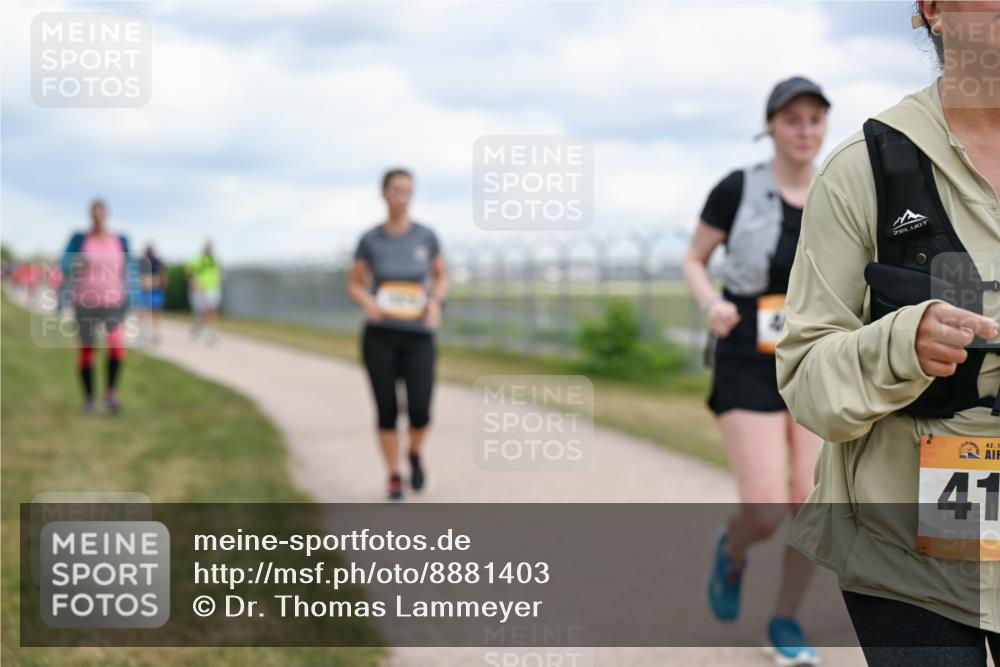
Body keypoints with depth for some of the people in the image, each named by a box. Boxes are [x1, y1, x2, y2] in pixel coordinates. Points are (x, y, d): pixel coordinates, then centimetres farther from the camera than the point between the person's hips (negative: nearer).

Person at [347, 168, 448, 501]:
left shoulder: (426, 236, -1)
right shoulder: (370, 240, -2)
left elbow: (441, 277, 13)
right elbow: (354, 284, 9)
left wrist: (435, 303, -8)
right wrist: (367, 302, -13)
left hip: (418, 337, 0)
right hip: (380, 336, 0)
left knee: (420, 412, -10)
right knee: (387, 411, 0)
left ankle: (415, 453, 23)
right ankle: (394, 476, 20)